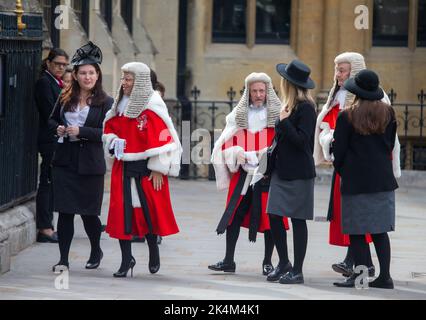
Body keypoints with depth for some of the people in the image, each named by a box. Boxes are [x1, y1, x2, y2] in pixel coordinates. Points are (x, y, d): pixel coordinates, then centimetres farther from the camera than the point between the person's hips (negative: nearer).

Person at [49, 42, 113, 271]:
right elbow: (52, 120, 21)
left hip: (90, 163, -3)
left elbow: (106, 133, -10)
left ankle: (96, 251, 30)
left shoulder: (105, 102, -3)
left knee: (89, 212, 5)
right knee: (65, 211, 0)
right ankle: (63, 259, 5)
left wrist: (80, 131, -18)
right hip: (65, 161, 3)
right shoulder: (65, 98, 7)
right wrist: (58, 129, -1)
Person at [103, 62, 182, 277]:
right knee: (121, 211, 1)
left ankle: (153, 250, 26)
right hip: (123, 167, 6)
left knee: (149, 209, 2)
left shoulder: (152, 106, -12)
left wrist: (157, 169, -14)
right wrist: (113, 141, 0)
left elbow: (161, 138, -13)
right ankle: (126, 259, 7)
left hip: (146, 168, -6)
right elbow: (109, 128, 22)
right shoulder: (120, 104, 9)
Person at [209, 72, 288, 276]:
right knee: (234, 215, 3)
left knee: (269, 218, 1)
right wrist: (238, 154, -8)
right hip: (243, 174, 3)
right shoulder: (239, 114, 10)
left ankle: (267, 263, 12)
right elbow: (226, 143, 10)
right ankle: (228, 261, 11)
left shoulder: (278, 115, -1)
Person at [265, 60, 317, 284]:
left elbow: (301, 140, -20)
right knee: (274, 216, 7)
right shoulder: (290, 106, 13)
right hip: (281, 171, 8)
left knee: (298, 220, -1)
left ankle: (297, 271, 5)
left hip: (298, 173, -8)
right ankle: (284, 263, 20)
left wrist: (284, 121, -21)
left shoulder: (305, 108, -13)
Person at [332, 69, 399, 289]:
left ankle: (360, 275, -1)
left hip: (355, 180, -4)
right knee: (380, 230, 9)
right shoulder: (388, 113, 2)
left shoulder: (347, 117, -10)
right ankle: (384, 276, 6)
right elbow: (391, 144, 11)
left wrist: (340, 170, 13)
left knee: (356, 231, 1)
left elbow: (339, 150, -5)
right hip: (383, 179, 4)